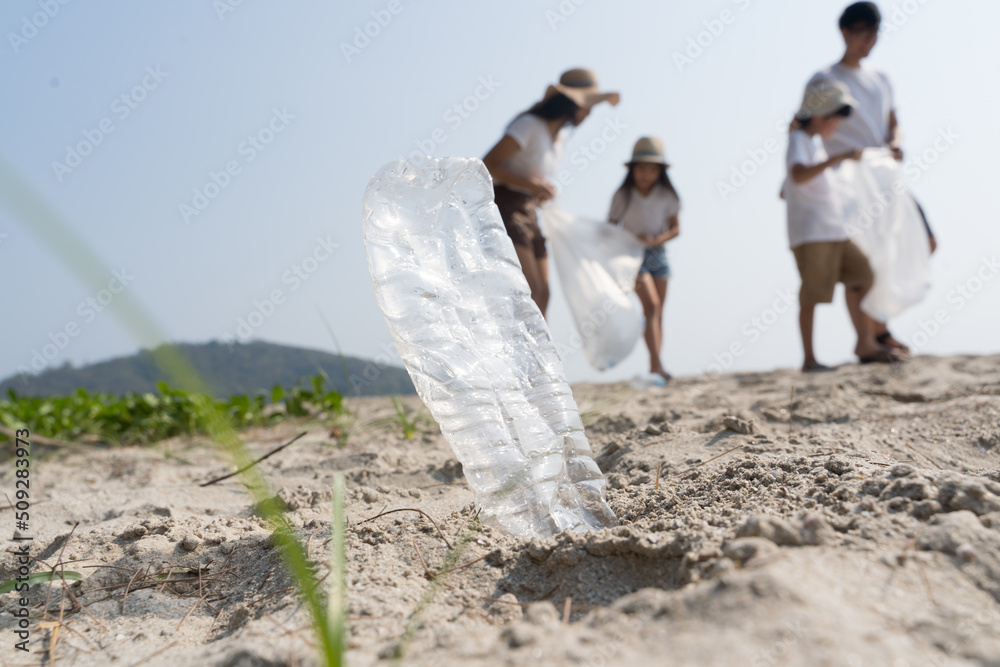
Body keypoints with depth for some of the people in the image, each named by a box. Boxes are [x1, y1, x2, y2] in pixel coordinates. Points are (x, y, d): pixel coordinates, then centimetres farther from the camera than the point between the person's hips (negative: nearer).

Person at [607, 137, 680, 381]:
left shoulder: (667, 195, -3)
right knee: (651, 304, -18)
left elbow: (675, 228, -1)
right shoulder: (623, 196, -10)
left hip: (657, 252, 4)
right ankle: (657, 363, -21)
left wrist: (656, 239, -19)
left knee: (658, 311, 2)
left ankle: (654, 369, 6)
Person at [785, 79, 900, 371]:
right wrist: (838, 157, -32)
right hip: (810, 233, -10)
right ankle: (809, 358, 0)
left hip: (834, 232, 10)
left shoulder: (814, 144, 20)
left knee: (863, 278, 10)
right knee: (812, 294, -6)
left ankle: (866, 343, 17)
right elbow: (798, 175, -30)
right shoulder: (798, 140, -8)